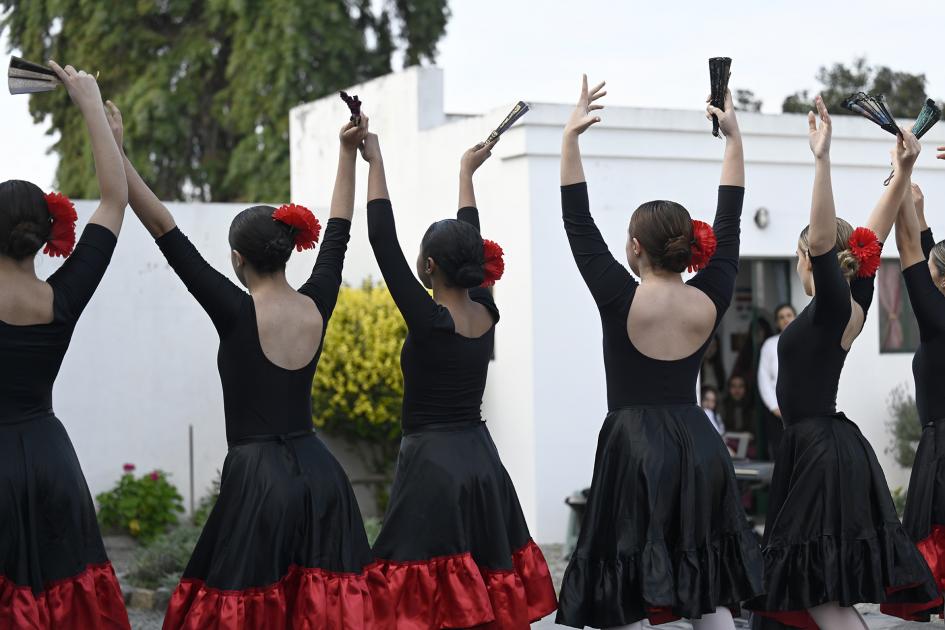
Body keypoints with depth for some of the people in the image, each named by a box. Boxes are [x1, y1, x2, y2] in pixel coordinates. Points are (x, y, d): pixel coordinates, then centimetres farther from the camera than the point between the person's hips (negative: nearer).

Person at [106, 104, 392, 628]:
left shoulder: (237, 314, -11)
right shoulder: (317, 307, 2)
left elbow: (163, 227, -12)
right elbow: (337, 233, 18)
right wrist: (348, 152, 28)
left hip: (257, 480, -5)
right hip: (320, 475, 5)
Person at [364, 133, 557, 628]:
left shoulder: (429, 321, -15)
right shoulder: (486, 314, 2)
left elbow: (383, 241, -12)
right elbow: (472, 246, 18)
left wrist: (375, 162, -4)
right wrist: (467, 171, 31)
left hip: (430, 465, -7)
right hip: (482, 462, 7)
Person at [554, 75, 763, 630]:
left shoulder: (621, 300, -10)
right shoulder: (711, 302, 0)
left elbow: (578, 223, -4)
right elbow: (729, 222, 10)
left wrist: (571, 138, -2)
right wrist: (733, 137, 16)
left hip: (634, 447, -4)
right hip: (699, 449, 4)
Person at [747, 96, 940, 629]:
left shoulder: (833, 307, -14)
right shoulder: (857, 300, 8)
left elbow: (824, 238, -28)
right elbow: (875, 233, 14)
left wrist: (823, 159, -33)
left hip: (819, 450, -9)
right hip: (835, 445, 9)